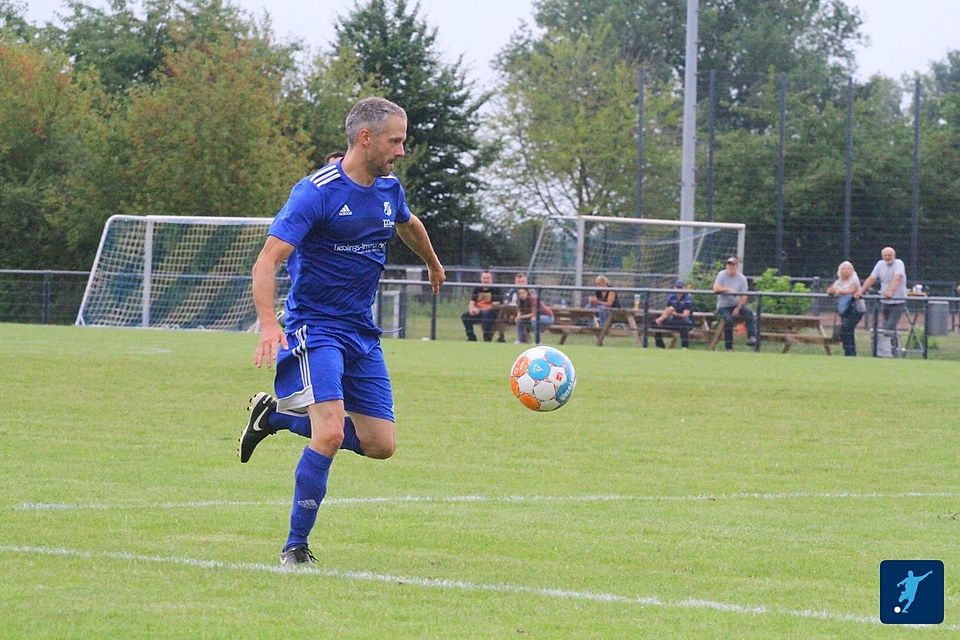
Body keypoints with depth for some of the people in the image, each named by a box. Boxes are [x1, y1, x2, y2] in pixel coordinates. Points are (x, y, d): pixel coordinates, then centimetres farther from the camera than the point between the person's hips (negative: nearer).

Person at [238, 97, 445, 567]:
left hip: (362, 331, 7)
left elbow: (408, 224, 31)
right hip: (314, 327, -7)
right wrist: (269, 325, -37)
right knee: (330, 433, -23)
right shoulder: (317, 192, -16)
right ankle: (295, 548, -9)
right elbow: (268, 261, -22)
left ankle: (277, 414, 23)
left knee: (380, 445, 3)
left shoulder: (389, 189, 6)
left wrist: (433, 264, 50)